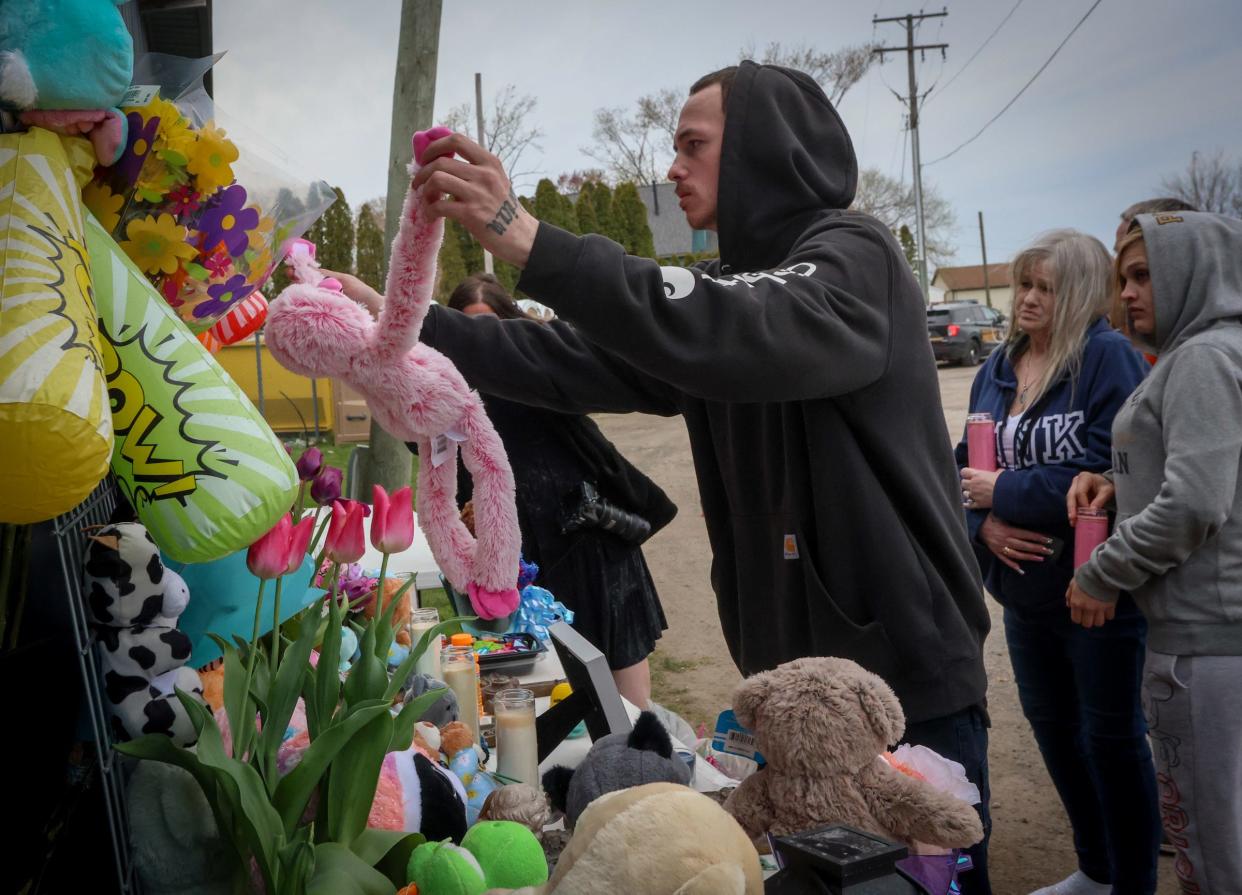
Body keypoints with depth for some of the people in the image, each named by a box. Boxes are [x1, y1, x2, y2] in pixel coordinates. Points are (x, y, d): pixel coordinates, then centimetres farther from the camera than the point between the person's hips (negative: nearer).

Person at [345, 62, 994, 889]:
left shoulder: (855, 256, -11)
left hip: (908, 678, -7)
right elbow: (576, 360, 7)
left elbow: (743, 333, -32)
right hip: (791, 676, 8)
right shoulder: (729, 285, 13)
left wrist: (528, 239, -36)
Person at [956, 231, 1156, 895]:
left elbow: (1111, 471, -24)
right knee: (1050, 723, 19)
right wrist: (984, 521, -12)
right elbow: (969, 465, 8)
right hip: (1024, 586, 7)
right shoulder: (998, 368, 7)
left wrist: (1006, 493, -17)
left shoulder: (1108, 357, -14)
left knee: (1111, 736, 6)